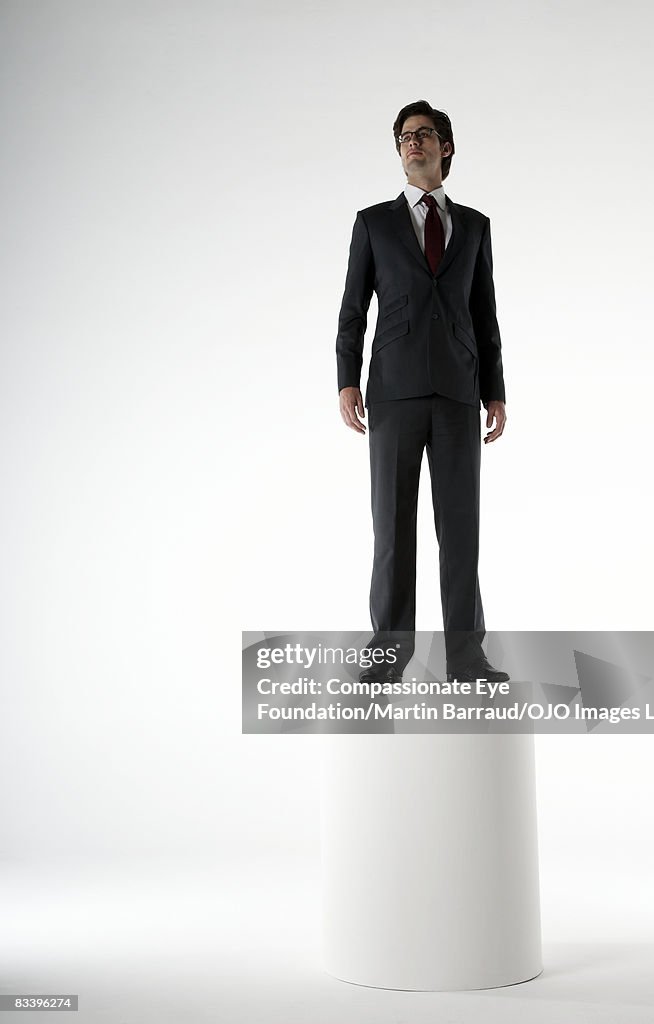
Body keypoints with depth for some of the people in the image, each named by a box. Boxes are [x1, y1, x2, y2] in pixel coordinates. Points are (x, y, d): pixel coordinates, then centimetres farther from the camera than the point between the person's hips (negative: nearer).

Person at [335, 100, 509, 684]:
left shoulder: (474, 225, 15)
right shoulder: (374, 222, 10)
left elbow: (484, 316, 13)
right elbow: (353, 309, 5)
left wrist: (495, 394, 4)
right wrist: (347, 383, -8)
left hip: (457, 393, 1)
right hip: (395, 391, -1)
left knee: (461, 523, -2)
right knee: (392, 522, -2)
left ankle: (465, 656, 4)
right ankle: (391, 651, 6)